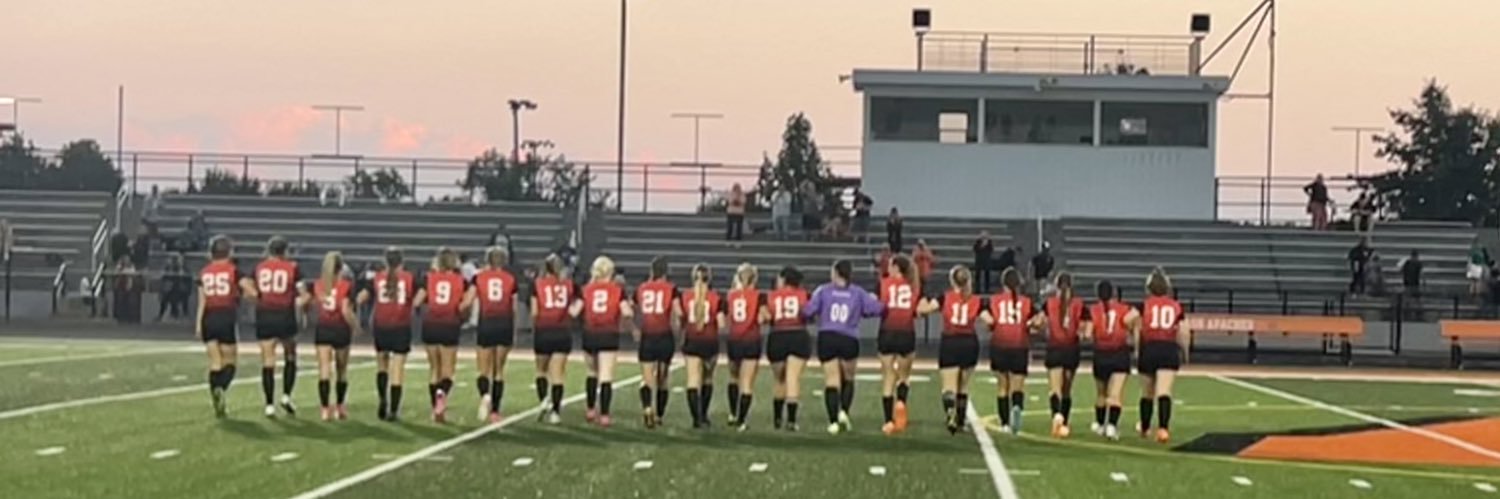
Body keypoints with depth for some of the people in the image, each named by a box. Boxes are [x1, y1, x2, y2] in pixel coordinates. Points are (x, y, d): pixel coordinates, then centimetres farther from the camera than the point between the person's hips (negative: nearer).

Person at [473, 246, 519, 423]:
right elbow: (514, 308, 6)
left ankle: (485, 395, -26)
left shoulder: (479, 278, 2)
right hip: (505, 325, 1)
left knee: (484, 370, 5)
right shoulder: (511, 279, 4)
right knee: (499, 370, 10)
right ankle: (495, 410, 10)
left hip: (486, 324, -1)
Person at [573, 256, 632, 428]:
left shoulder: (586, 289, 3)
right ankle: (604, 415, -7)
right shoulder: (618, 289, -1)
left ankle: (591, 411, 24)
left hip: (590, 336, 2)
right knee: (606, 376, -3)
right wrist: (631, 312, 12)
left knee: (593, 372, 21)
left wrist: (569, 307, 18)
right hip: (609, 336, -2)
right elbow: (626, 312, -10)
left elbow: (575, 312, -3)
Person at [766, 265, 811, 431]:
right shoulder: (802, 294, 5)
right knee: (793, 379, -4)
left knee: (780, 380, 18)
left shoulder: (772, 296, 5)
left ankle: (777, 418, 28)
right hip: (799, 337, -1)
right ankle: (791, 420, -13)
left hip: (777, 338, 1)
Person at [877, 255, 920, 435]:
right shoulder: (914, 285, 1)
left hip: (887, 333, -1)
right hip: (907, 334, 1)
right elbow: (918, 310, -2)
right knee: (904, 375, 18)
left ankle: (889, 421, 5)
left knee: (888, 378, 7)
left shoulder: (884, 283, -3)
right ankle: (901, 401, -13)